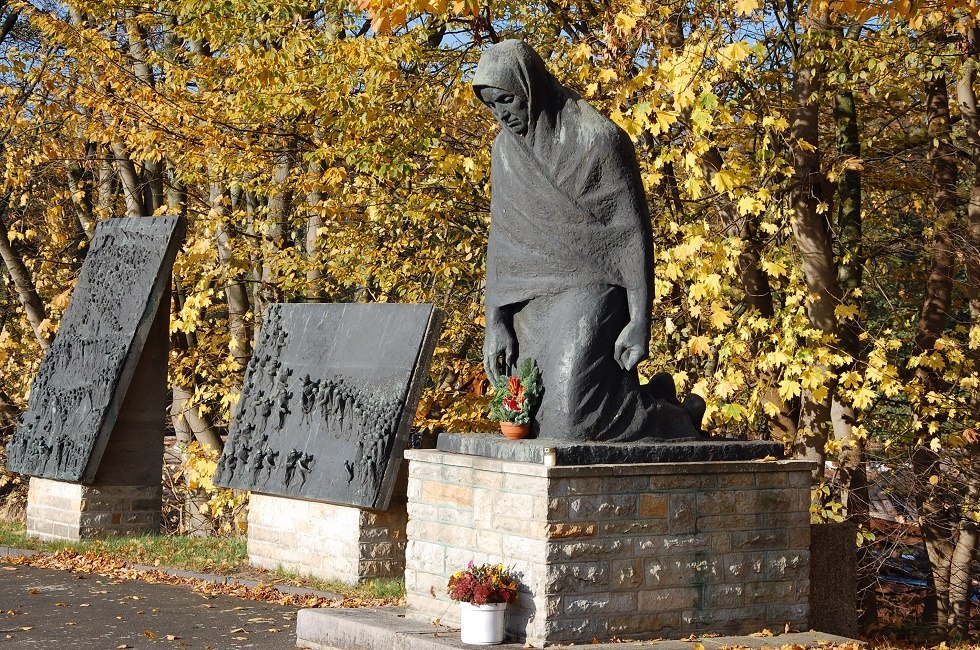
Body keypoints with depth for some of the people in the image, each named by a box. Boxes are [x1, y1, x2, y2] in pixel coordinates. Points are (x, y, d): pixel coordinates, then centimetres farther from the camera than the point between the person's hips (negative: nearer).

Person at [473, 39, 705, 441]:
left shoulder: (599, 138, -9)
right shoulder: (506, 149, 10)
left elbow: (633, 232, -9)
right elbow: (500, 240, 11)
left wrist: (640, 321, -14)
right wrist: (496, 322, 3)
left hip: (589, 298, -7)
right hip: (532, 307, 7)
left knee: (571, 419, -18)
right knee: (531, 421, 1)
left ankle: (678, 423, 10)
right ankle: (656, 398, 23)